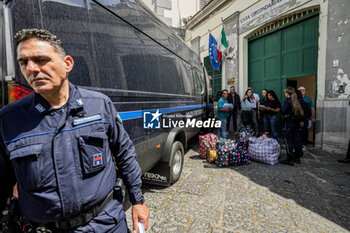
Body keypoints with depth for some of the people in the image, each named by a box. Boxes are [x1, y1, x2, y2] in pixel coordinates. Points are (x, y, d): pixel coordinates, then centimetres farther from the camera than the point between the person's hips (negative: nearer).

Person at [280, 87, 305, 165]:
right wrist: (301, 120, 15)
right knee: (297, 140, 14)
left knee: (288, 140, -1)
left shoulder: (287, 101, -13)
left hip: (289, 123, -8)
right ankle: (297, 157, 24)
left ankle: (289, 159, 3)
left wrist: (285, 115, -4)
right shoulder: (296, 101, 9)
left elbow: (283, 111, -23)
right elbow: (301, 112, 12)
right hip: (297, 123, 8)